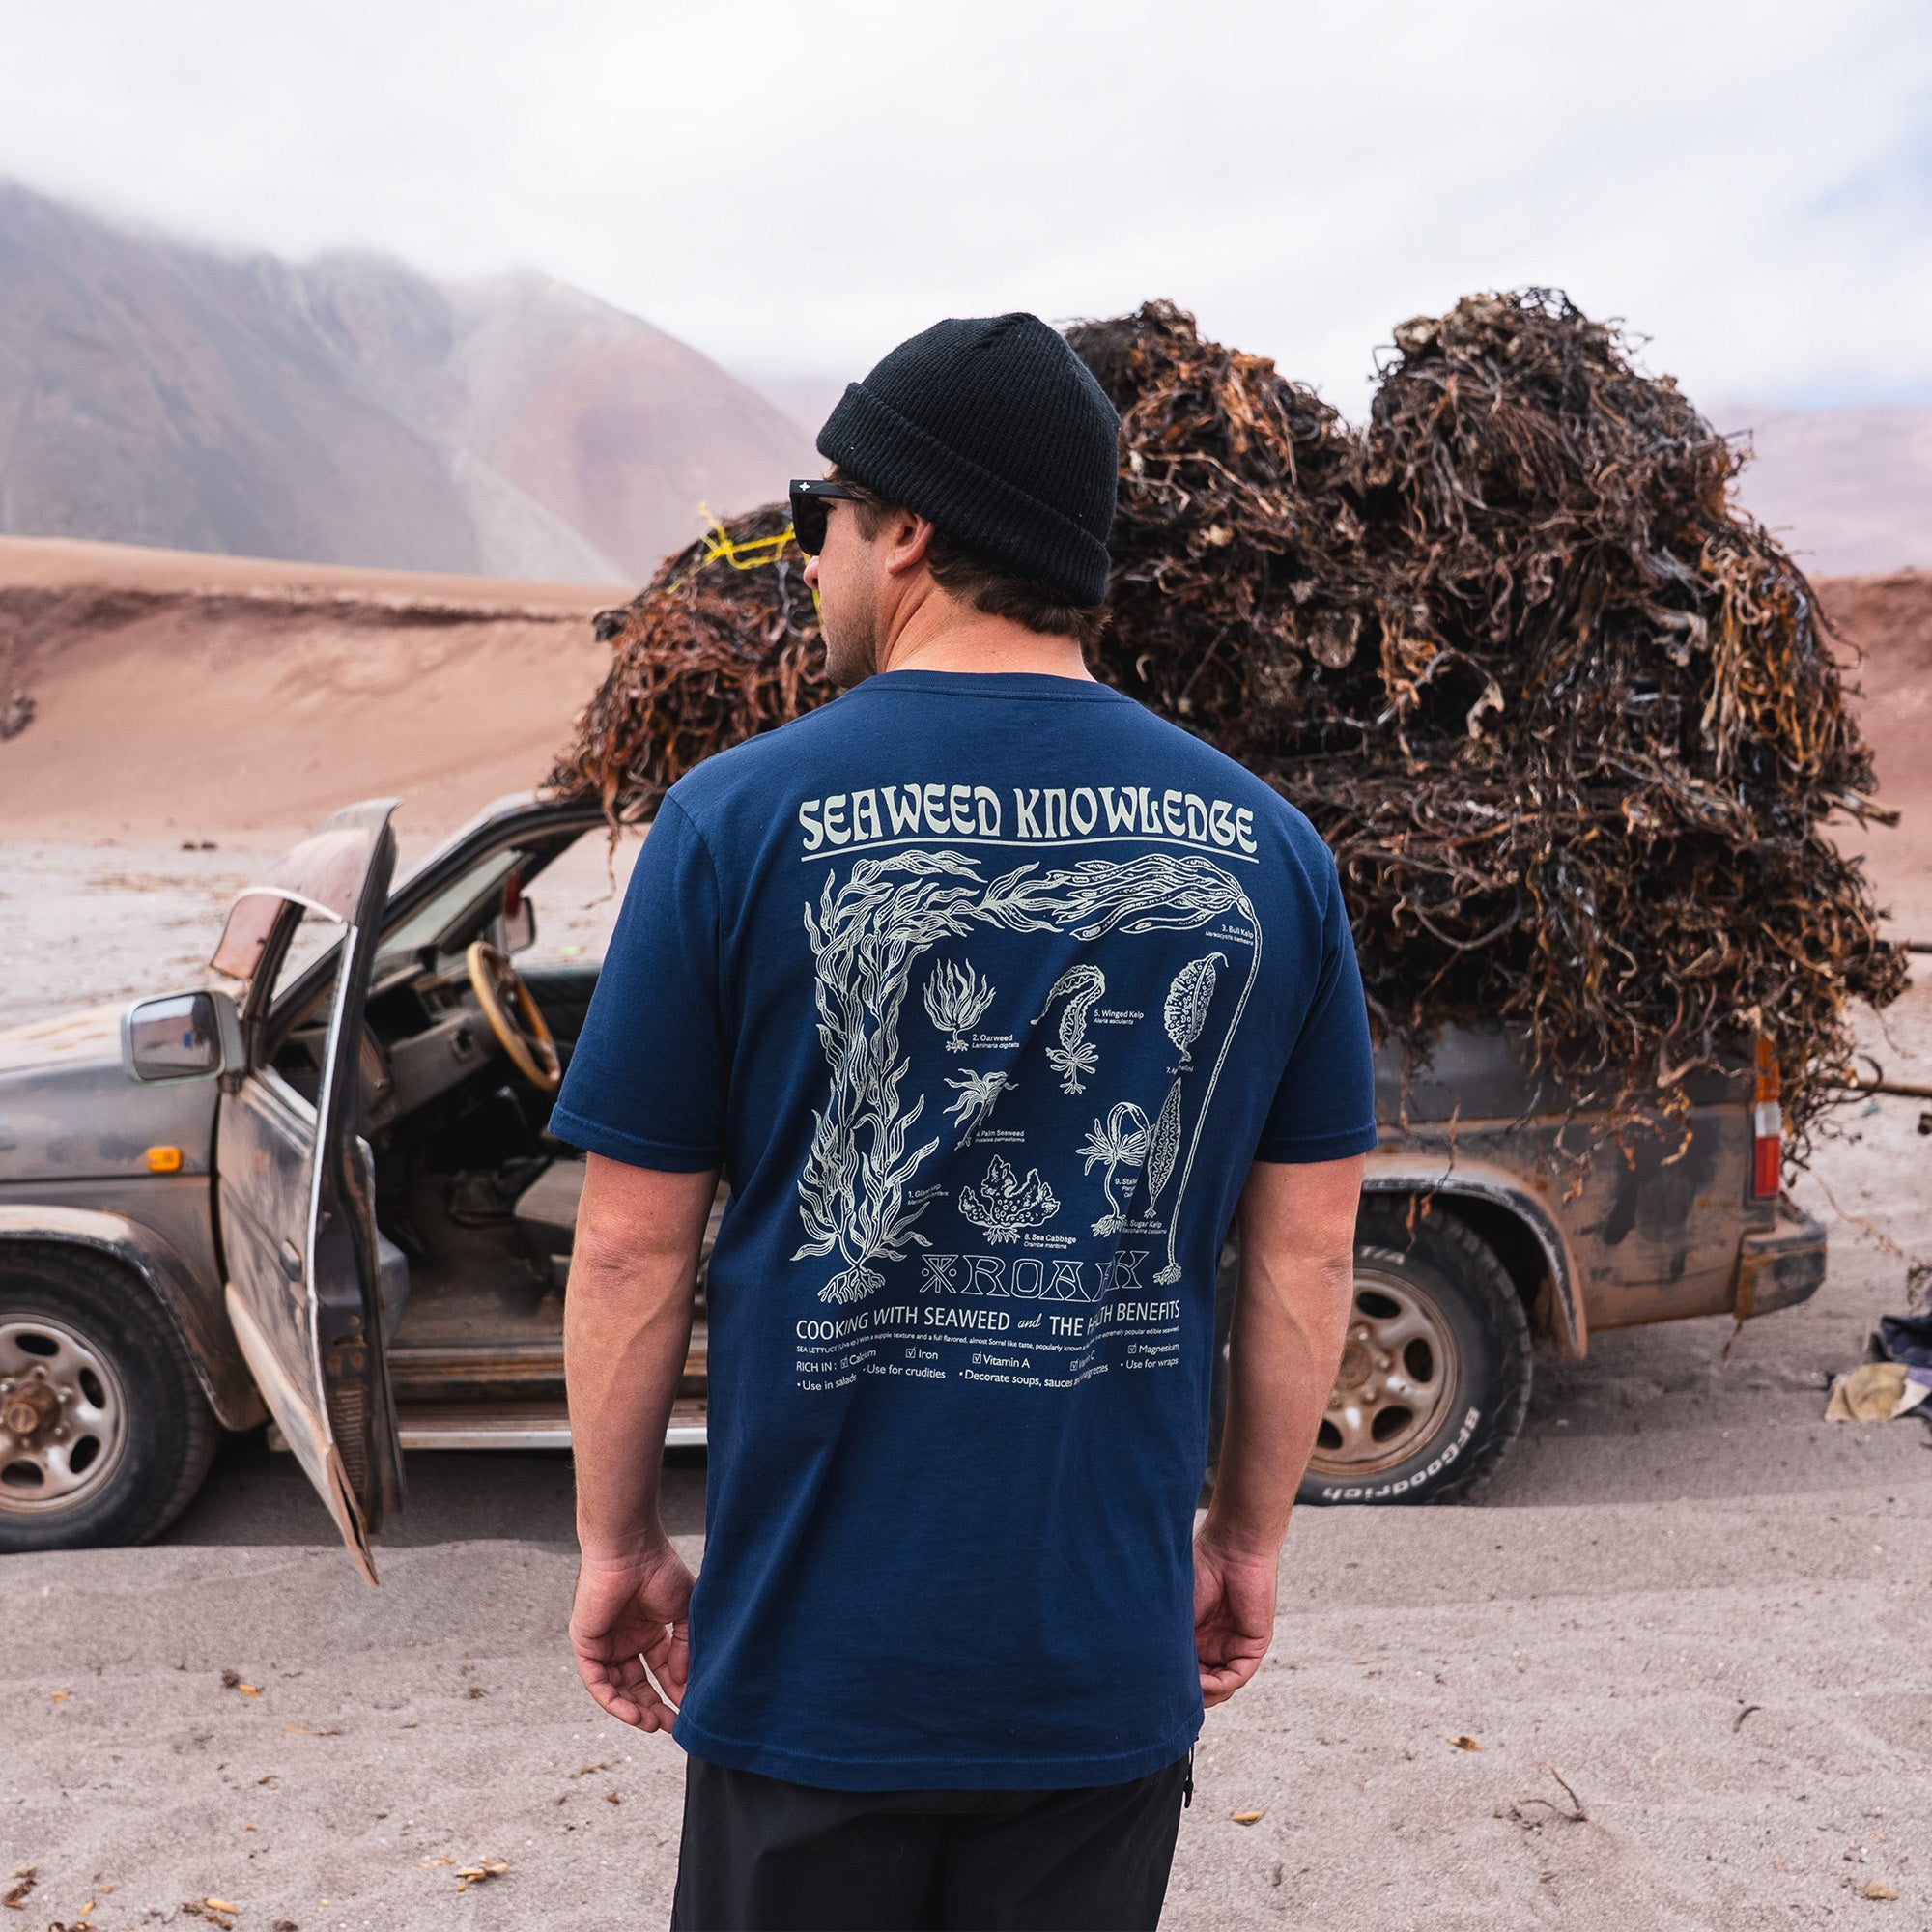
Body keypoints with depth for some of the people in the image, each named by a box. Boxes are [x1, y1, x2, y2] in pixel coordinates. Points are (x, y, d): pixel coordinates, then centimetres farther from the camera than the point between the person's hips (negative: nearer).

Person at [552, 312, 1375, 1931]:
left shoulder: (739, 823, -11)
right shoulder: (1264, 846, -4)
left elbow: (634, 1248, -8)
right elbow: (1307, 1253, 1)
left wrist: (617, 1542, 6)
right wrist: (1251, 1537, 14)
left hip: (814, 1660, -2)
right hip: (1111, 1668, 2)